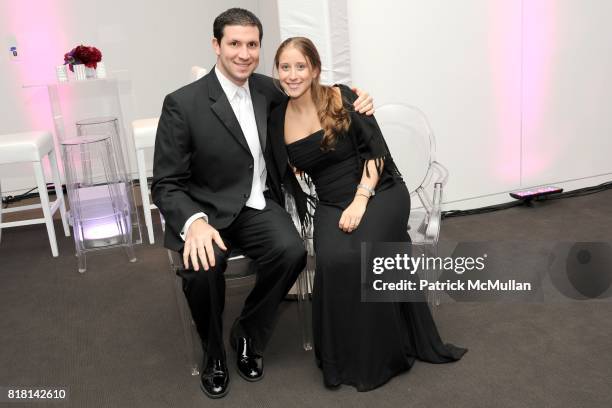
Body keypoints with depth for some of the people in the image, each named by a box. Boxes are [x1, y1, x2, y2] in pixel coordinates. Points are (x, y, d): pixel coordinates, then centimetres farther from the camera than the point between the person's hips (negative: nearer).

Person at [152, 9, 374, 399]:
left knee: (292, 251, -26)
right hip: (209, 210, -3)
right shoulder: (183, 104, -12)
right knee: (202, 266, -33)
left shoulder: (267, 89, 3)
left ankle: (248, 336, 2)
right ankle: (214, 353, 0)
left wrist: (352, 100, 1)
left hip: (259, 206, 4)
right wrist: (194, 221, -33)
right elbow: (166, 185, -11)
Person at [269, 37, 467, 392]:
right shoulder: (277, 119, 5)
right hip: (331, 204, 3)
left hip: (379, 191, -3)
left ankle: (378, 355, -6)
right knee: (333, 261, -27)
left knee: (361, 255, -29)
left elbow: (376, 150, -9)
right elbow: (287, 175, 14)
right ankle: (345, 356, -5)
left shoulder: (342, 98, -6)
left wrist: (360, 200, -18)